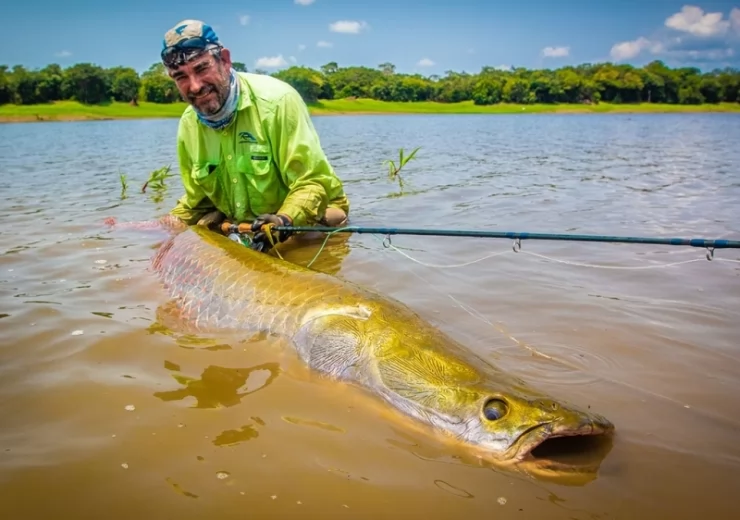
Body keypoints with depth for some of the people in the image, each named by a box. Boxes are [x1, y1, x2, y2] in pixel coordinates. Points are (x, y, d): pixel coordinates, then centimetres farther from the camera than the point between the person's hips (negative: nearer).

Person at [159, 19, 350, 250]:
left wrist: (285, 220, -38)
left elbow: (313, 181, -21)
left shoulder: (276, 99, -20)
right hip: (241, 236, 5)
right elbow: (197, 202, 14)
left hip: (306, 224, -5)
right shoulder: (188, 126, -1)